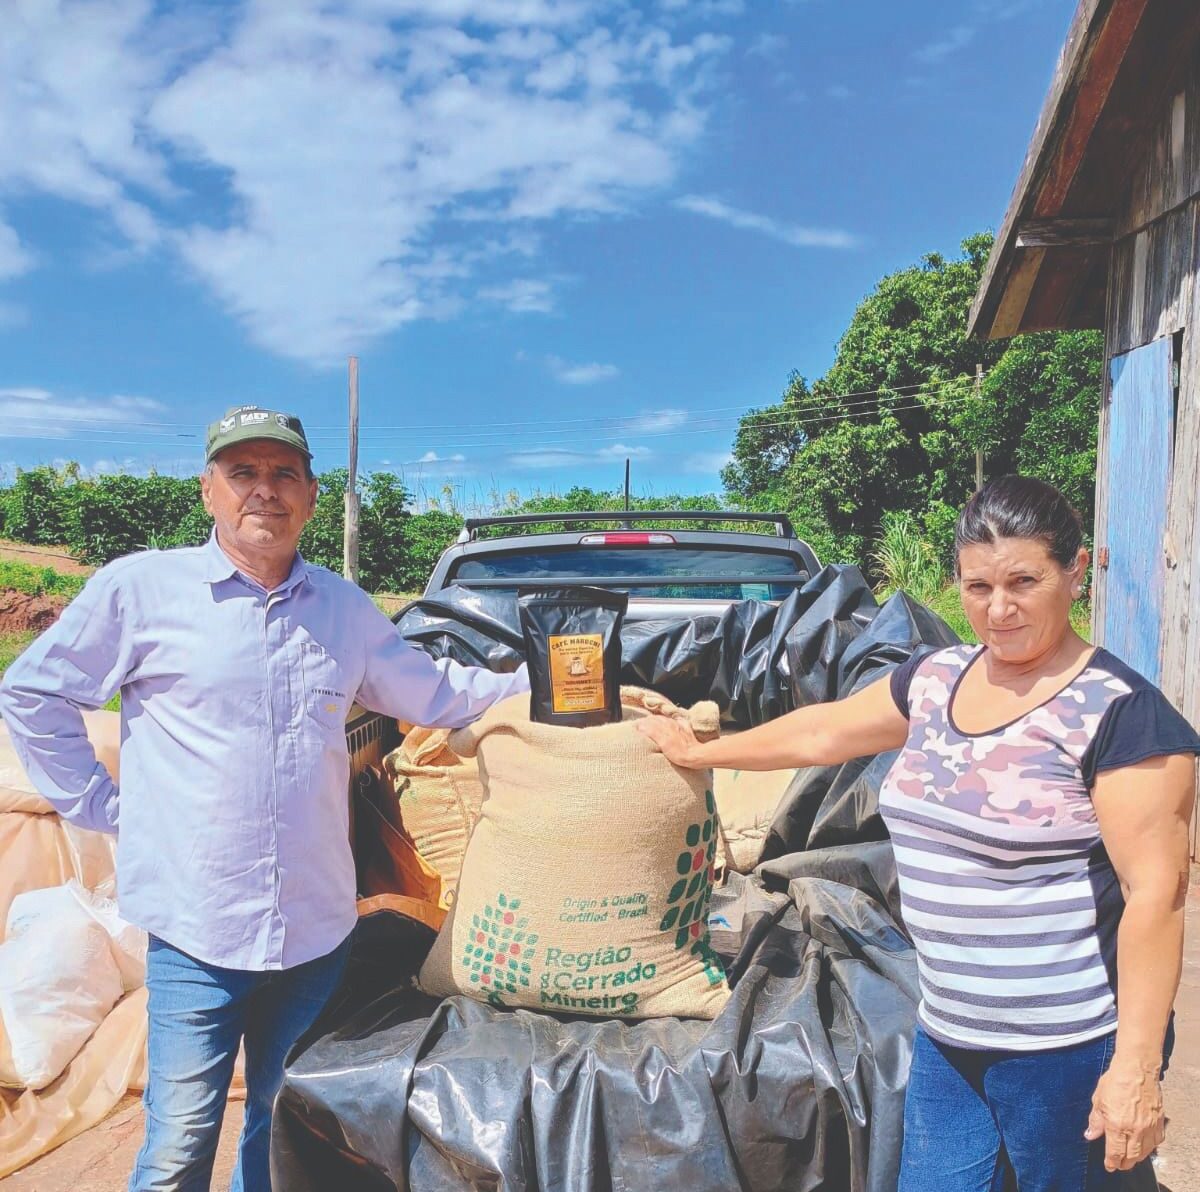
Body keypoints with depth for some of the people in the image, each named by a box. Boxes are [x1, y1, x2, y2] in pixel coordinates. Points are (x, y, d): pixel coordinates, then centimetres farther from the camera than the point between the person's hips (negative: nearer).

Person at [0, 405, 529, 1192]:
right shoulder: (141, 587, -5)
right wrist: (102, 805, -1)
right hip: (199, 929, -4)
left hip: (317, 928, 4)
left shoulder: (346, 608, 7)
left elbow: (434, 693, 14)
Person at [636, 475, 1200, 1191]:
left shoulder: (1118, 711, -15)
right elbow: (823, 732, 15)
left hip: (1068, 1047, -6)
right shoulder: (936, 679, 4)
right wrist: (699, 752, 23)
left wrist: (1136, 1067, -18)